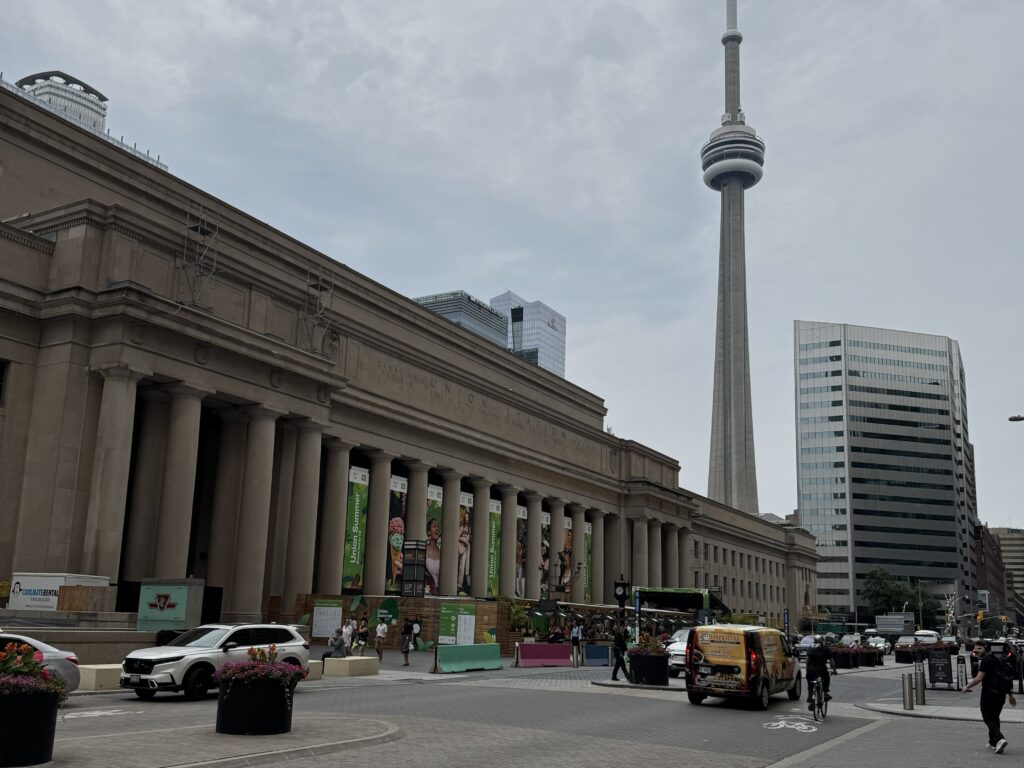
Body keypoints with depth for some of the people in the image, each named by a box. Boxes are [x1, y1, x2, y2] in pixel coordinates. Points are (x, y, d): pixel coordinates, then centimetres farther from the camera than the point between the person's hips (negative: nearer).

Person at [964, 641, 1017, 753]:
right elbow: (1008, 678, 17)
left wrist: (967, 687, -8)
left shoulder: (986, 660, -13)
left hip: (989, 693, -8)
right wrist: (1011, 695, 24)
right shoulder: (999, 660, 12)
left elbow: (979, 678, -19)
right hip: (1001, 694, 8)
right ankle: (993, 743, 24)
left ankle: (999, 739, -20)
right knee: (995, 717, 19)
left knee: (988, 718, -1)